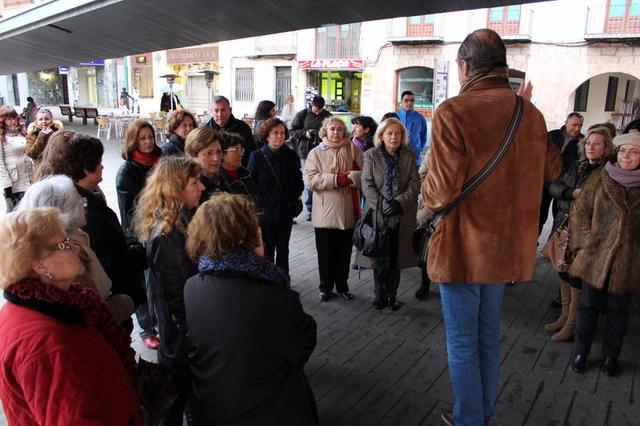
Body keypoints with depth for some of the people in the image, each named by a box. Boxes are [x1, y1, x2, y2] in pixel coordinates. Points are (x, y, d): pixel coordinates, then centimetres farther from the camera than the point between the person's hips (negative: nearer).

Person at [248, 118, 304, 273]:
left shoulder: (291, 156, 2)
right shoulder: (257, 156, -4)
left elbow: (299, 181, 10)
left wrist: (294, 199, 1)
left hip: (286, 211, 2)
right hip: (265, 212, -2)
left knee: (283, 249, 13)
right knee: (266, 250, 6)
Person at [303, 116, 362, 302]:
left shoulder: (353, 150, 4)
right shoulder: (316, 153, 0)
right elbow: (310, 180, -11)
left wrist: (347, 177, -19)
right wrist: (337, 179, -18)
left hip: (348, 212, 2)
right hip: (325, 213, -1)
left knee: (344, 252, 14)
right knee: (325, 253, 11)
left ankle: (342, 285, 32)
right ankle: (325, 287, 28)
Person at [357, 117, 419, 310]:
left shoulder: (409, 156, 7)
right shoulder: (371, 155, 1)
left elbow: (415, 184, 0)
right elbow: (367, 185, -5)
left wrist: (399, 202, -14)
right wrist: (383, 205, -15)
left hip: (402, 216, 2)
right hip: (378, 215, -1)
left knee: (396, 258, 8)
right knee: (380, 259, 4)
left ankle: (392, 295, 23)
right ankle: (379, 294, 21)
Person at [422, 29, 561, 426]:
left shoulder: (454, 112, -19)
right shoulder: (531, 114, 1)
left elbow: (440, 193, -25)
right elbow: (552, 169, 18)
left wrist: (426, 187, -2)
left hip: (463, 248, -6)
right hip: (508, 245, 7)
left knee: (462, 342, 11)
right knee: (490, 334, 23)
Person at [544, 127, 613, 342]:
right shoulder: (577, 167, 12)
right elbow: (553, 187, 3)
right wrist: (573, 193, -11)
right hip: (564, 227, 7)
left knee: (577, 278, 2)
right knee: (564, 273, 15)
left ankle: (572, 324, 16)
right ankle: (565, 316, 30)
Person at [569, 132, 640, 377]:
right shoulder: (599, 180, 0)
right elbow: (580, 212, 2)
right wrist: (586, 242, -4)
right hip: (596, 255, 0)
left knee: (618, 310, 13)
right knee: (589, 306, 10)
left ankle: (611, 355, 30)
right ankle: (581, 351, 25)